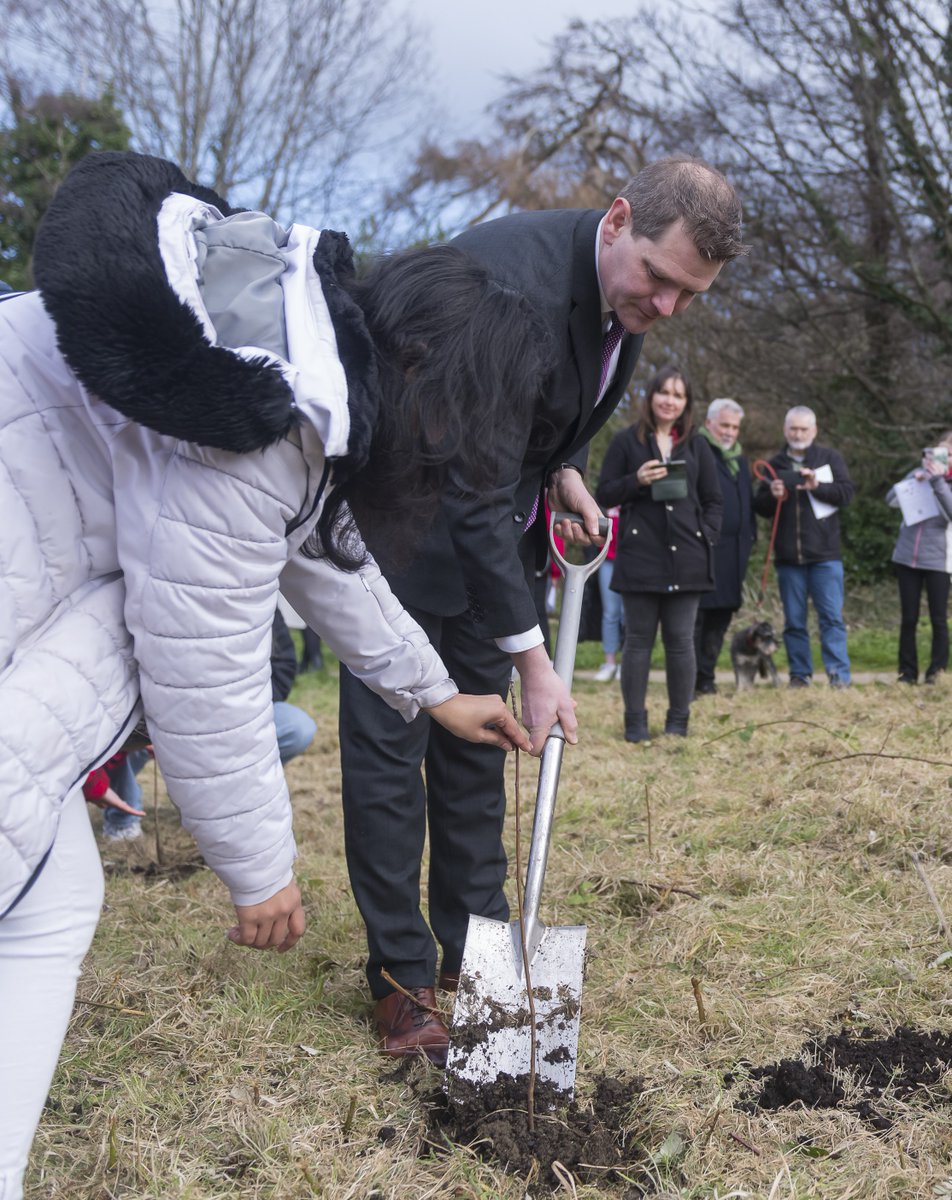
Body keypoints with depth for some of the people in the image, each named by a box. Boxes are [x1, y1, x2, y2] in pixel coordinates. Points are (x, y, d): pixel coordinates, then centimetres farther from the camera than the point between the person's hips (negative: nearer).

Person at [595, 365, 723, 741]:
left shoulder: (697, 445, 12)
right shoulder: (626, 441, 5)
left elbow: (713, 500, 15)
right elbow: (603, 494, 3)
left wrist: (706, 538, 1)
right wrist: (636, 481, -14)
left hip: (686, 556, 2)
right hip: (640, 555, -2)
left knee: (681, 641, 4)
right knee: (638, 640, 2)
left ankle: (678, 722, 13)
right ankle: (635, 721, 9)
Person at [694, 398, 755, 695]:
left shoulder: (739, 459, 22)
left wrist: (750, 535, 17)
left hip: (733, 551, 8)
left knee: (721, 615, 10)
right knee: (696, 614, -7)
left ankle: (706, 678, 17)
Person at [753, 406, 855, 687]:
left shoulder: (830, 458, 6)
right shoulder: (775, 464, 13)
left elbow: (846, 492, -5)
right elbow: (759, 507, 12)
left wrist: (818, 486, -21)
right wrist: (771, 496, -10)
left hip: (825, 555, -3)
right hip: (788, 557, 3)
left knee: (832, 617, -5)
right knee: (794, 621, 6)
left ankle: (839, 674, -4)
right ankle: (800, 674, 13)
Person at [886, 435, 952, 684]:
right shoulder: (919, 474, 8)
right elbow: (891, 500, 1)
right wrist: (916, 480, -11)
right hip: (907, 556, 3)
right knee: (908, 618, 6)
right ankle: (908, 671, 13)